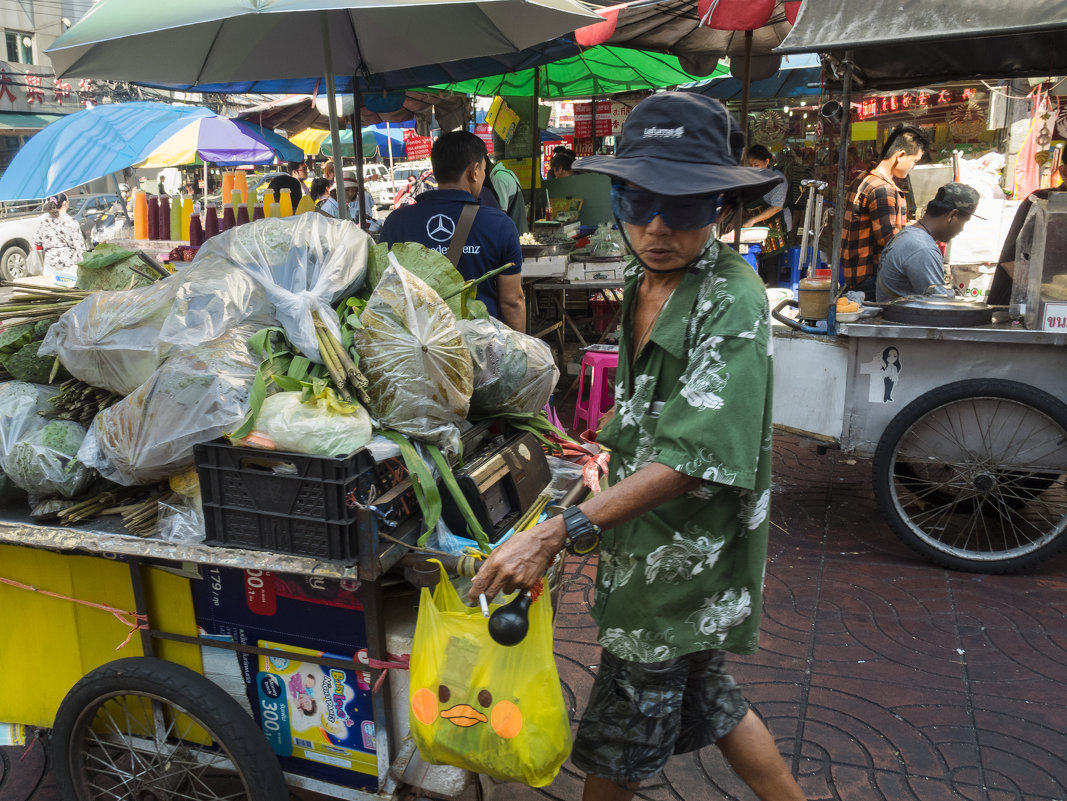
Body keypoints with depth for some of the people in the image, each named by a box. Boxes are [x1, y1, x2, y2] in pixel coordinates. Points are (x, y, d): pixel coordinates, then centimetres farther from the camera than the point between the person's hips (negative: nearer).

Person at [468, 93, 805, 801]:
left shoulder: (732, 299, -22)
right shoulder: (640, 285, 6)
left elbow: (693, 457, -30)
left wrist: (560, 532, -34)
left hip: (682, 565, -8)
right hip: (644, 545, 8)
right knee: (705, 699, 25)